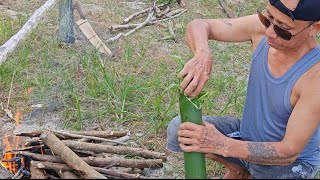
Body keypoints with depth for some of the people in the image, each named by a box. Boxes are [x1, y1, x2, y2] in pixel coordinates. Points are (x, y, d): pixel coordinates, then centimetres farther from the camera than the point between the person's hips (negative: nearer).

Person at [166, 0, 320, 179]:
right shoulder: (261, 27, -19)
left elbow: (289, 151, -30)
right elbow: (199, 26, -14)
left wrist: (223, 145, -41)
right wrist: (203, 55, -38)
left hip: (290, 162, -5)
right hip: (249, 132, 5)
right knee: (178, 129, -5)